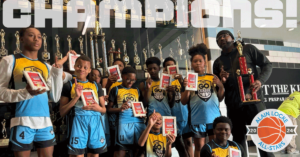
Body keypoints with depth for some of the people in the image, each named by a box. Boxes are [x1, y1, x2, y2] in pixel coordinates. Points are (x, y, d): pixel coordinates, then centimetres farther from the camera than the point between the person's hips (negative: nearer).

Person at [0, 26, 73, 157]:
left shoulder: (46, 66, 14)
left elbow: (55, 97, 10)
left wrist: (57, 73, 1)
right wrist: (25, 93, -21)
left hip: (45, 121, 5)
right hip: (22, 120, -4)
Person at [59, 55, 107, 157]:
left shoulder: (96, 86, 14)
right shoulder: (69, 85, 4)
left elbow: (104, 109, 17)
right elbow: (62, 112, 0)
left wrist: (97, 107, -7)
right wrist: (76, 97, -11)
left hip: (95, 123, 3)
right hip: (78, 122, -3)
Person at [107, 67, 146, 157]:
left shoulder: (137, 90, 17)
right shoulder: (116, 89, 6)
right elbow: (109, 109, 5)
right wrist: (120, 109, -14)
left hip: (138, 121, 4)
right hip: (123, 122, -4)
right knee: (121, 149, -4)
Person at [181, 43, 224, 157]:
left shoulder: (213, 77, 8)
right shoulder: (188, 79, 4)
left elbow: (220, 98, 10)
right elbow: (184, 101, 0)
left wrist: (221, 86, -7)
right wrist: (186, 88, -15)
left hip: (214, 117, 2)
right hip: (197, 119, -1)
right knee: (200, 147, 4)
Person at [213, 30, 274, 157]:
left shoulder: (248, 49, 8)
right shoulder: (218, 62, 16)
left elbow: (267, 64, 5)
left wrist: (260, 80, -14)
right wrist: (221, 81, -6)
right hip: (233, 106, 3)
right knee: (238, 139, 9)